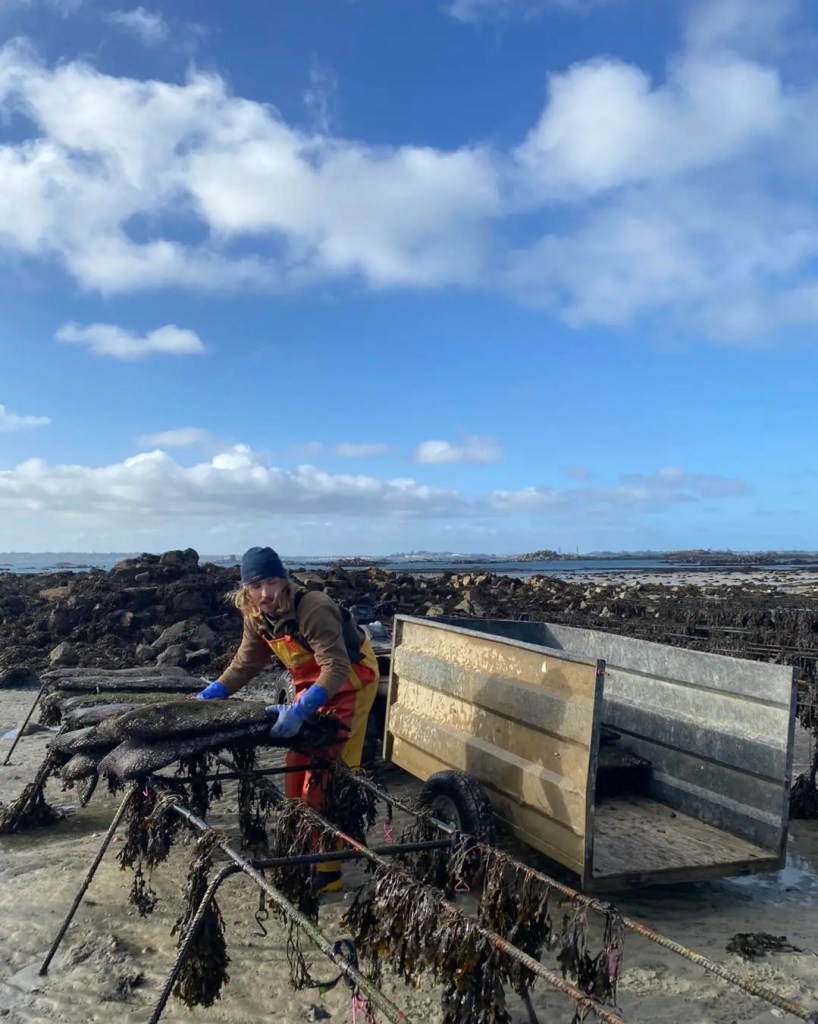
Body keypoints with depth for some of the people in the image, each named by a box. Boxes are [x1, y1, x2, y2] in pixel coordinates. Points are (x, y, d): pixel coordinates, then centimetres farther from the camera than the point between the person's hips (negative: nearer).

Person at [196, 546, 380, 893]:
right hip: (312, 683, 8)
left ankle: (328, 869, 1)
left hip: (349, 680, -8)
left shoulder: (313, 609, -34)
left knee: (328, 772, -8)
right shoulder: (256, 616, -9)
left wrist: (299, 711, -50)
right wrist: (209, 695, -8)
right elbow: (245, 663, 2)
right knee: (299, 766, 13)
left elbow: (336, 668, -40)